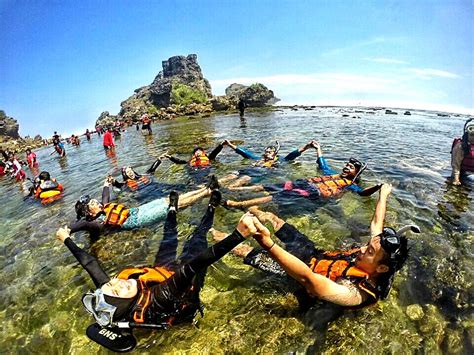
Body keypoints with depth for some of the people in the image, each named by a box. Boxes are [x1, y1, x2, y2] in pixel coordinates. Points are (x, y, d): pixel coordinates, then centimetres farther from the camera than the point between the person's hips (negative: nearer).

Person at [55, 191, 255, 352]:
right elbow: (191, 268, -59)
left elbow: (89, 263, -18)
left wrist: (66, 239, -2)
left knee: (169, 239, 21)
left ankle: (173, 209, 53)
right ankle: (211, 208, 39)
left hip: (162, 269, 5)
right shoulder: (156, 301, -48)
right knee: (196, 242, 11)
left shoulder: (105, 292, -32)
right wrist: (239, 234, -64)